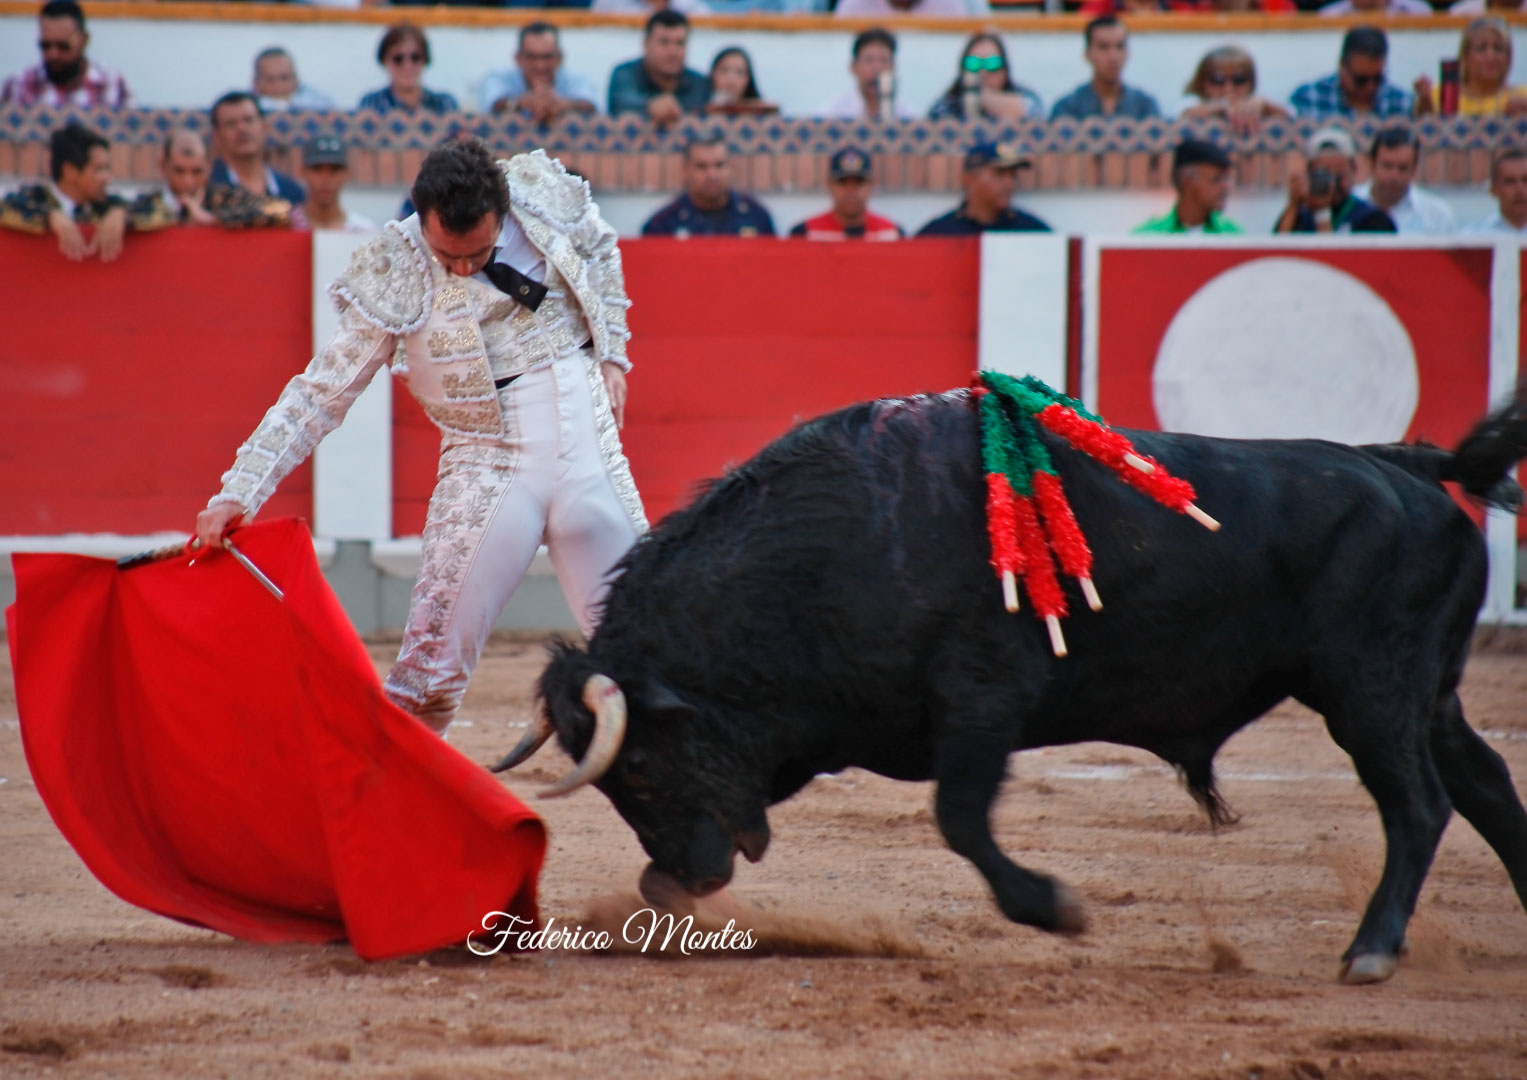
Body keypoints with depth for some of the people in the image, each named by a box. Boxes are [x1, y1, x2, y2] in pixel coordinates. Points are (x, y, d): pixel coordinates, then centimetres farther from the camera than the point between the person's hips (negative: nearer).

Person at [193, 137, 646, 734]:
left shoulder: (544, 191, -5)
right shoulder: (394, 277, -14)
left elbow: (600, 250, 18)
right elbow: (320, 394, -11)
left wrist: (611, 356, 10)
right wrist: (238, 495, -18)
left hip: (590, 454, 3)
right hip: (489, 467, -3)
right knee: (434, 660, -11)